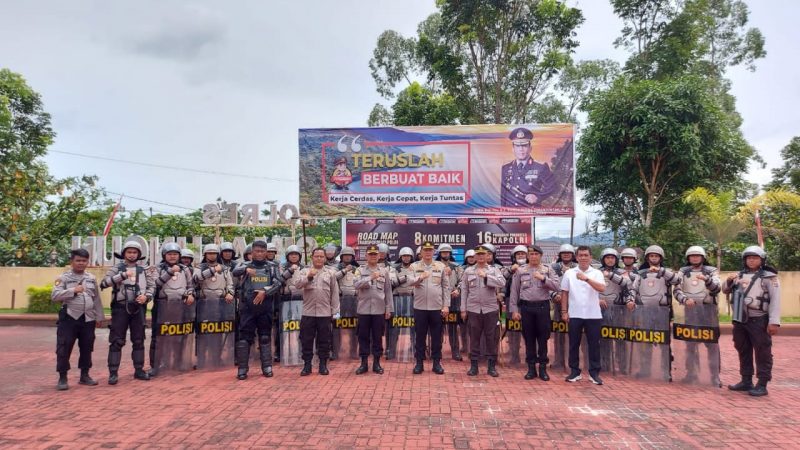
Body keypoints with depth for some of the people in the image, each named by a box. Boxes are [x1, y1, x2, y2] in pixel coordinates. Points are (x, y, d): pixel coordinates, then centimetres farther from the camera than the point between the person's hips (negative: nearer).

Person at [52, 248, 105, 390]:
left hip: (88, 319, 4)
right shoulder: (63, 277, -2)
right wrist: (73, 290, -22)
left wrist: (100, 317, 13)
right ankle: (62, 378, 9)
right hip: (69, 318, -4)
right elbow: (54, 296, -12)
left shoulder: (92, 278, 11)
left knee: (87, 348, 10)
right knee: (64, 348, -2)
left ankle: (84, 375, 22)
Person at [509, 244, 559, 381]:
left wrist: (543, 278, -17)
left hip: (543, 306, 0)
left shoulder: (548, 270, 5)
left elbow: (556, 286, -5)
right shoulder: (520, 270, 5)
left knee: (543, 338, 4)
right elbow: (514, 291, 5)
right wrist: (514, 309, 0)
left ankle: (543, 368, 16)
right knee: (529, 338, 7)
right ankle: (531, 367, 17)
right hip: (526, 307, 1)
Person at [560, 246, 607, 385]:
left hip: (593, 315, -1)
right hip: (575, 315, 1)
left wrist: (586, 279, -28)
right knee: (574, 344, 6)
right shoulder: (569, 273, 4)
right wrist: (564, 311, 2)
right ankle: (575, 371, 17)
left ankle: (594, 373, 15)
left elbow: (602, 288, -17)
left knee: (594, 344, 5)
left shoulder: (597, 273, 1)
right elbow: (565, 293, 7)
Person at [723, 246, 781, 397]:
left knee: (762, 353, -1)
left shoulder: (769, 277, -2)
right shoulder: (740, 276, 13)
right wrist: (729, 281, 0)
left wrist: (774, 321, -18)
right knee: (743, 351, 12)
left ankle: (762, 385, 4)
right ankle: (746, 381, 23)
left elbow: (775, 300, -10)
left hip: (759, 321, -6)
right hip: (740, 320, 6)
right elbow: (725, 290, 23)